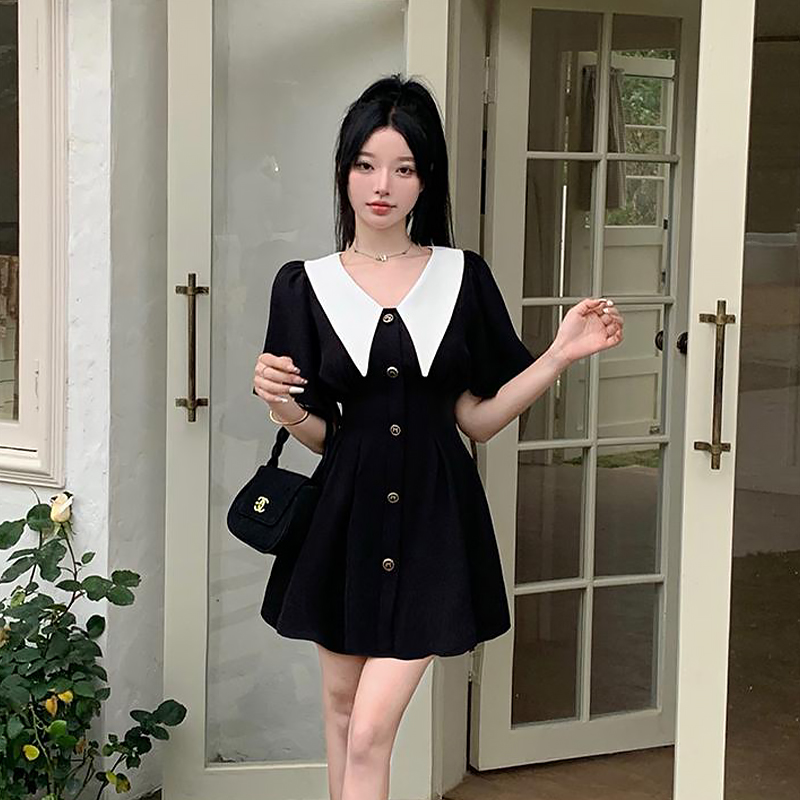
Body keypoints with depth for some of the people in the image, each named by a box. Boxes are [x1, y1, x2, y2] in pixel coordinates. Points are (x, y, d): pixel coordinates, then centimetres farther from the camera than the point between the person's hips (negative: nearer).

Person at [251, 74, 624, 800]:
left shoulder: (464, 277, 0)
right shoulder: (305, 285, 0)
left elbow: (479, 417, 2)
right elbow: (319, 433, 2)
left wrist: (562, 354, -8)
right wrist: (283, 408, -19)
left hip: (433, 520, -1)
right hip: (346, 516, 2)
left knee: (370, 732, -6)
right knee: (342, 704, 15)